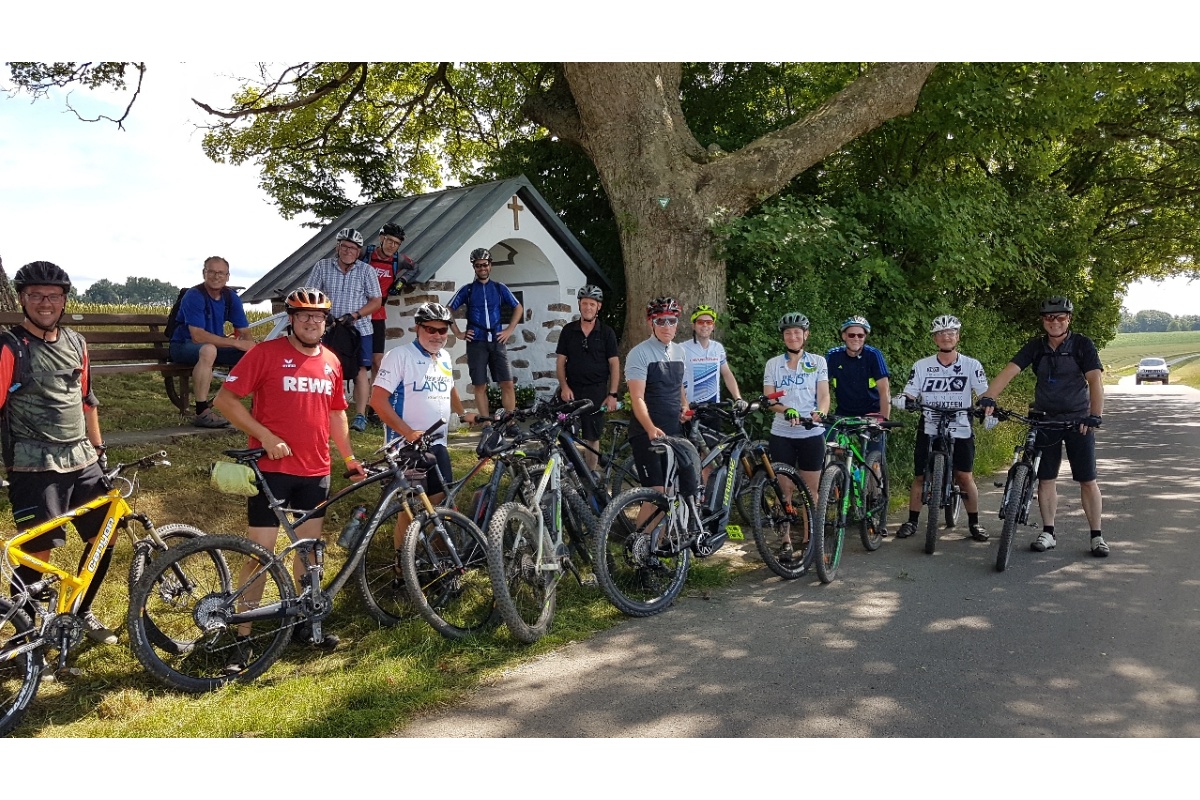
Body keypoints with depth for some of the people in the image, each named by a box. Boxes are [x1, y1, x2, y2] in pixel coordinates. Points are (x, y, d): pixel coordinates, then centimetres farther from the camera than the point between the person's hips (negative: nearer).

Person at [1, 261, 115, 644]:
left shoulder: (75, 343, 10)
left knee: (104, 538, 11)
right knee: (36, 554, -3)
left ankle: (81, 613, 31)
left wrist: (98, 448, 20)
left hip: (82, 461, 6)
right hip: (34, 467, -6)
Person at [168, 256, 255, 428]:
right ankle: (202, 413, -37)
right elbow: (197, 336, -32)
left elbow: (245, 332, -3)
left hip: (216, 345, 6)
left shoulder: (231, 297, -1)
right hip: (183, 346, -6)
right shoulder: (194, 296, -21)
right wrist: (236, 343, -35)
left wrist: (250, 345, -27)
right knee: (209, 350, -41)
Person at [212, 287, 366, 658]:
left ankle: (306, 622, 28)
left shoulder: (331, 362, 9)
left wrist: (349, 457, 17)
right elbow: (224, 399, -10)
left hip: (316, 472, 5)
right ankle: (243, 637, 8)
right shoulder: (266, 353, -8)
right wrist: (265, 436, -17)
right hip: (272, 468, -5)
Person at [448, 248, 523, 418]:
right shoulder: (467, 290, 5)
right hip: (476, 343, -1)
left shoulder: (499, 288, 9)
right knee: (480, 386, 0)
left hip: (497, 341, 1)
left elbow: (518, 308, 17)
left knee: (507, 384, -6)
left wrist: (510, 330, 8)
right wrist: (458, 333, 1)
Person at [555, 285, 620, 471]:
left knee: (592, 438, 4)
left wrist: (613, 394, -7)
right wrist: (564, 386, -8)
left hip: (596, 392, -1)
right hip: (572, 390, 1)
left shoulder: (606, 333, 2)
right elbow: (560, 361, 6)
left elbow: (614, 364, 1)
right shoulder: (568, 330, 5)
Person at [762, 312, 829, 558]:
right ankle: (786, 541, 11)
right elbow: (769, 399, -2)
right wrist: (787, 410, -22)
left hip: (812, 434, 0)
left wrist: (820, 413, -24)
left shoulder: (818, 362, 6)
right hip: (782, 434, 0)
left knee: (811, 490, 4)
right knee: (785, 490, 3)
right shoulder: (773, 364, 6)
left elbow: (824, 395, -2)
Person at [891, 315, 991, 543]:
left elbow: (984, 393, -2)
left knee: (965, 476, -3)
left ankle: (974, 523, 12)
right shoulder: (922, 366, 3)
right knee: (920, 477, 3)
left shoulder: (971, 365, 1)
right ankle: (912, 522, 15)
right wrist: (901, 400, -23)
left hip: (961, 431, -1)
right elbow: (910, 394, 0)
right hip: (929, 430, 1)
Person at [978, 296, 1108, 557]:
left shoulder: (1082, 345, -9)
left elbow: (1095, 379, -20)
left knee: (1088, 480, 0)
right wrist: (988, 397, -31)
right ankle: (1048, 533, 15)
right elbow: (1009, 370, -14)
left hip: (1078, 420, -3)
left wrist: (1095, 415, -35)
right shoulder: (1036, 347, -1)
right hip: (1045, 419, 3)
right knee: (1046, 479, 6)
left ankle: (1097, 536, 9)